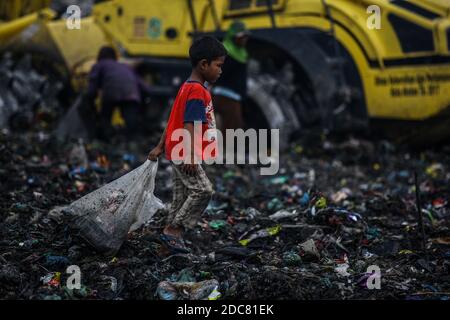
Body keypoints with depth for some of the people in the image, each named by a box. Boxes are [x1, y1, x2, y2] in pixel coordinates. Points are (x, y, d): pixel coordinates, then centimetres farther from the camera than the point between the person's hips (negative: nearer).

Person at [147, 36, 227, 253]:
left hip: (177, 152, 10)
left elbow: (175, 120, 17)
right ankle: (174, 230, -4)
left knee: (182, 196, 13)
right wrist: (190, 156, -27)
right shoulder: (197, 91, -17)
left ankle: (172, 234, 18)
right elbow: (189, 125, -24)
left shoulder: (188, 88, 14)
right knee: (203, 190, -9)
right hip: (184, 153, -10)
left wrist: (160, 147, 20)